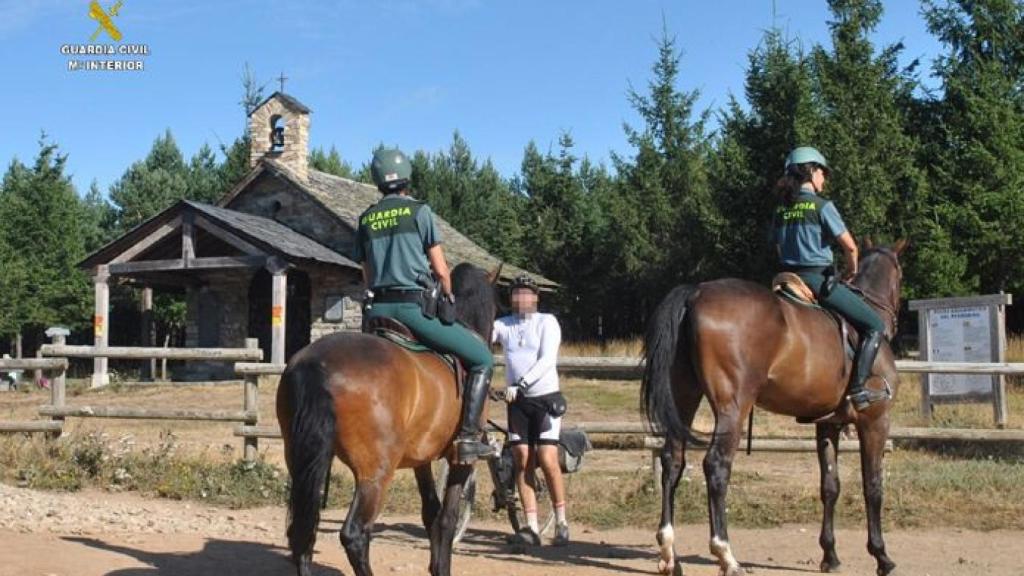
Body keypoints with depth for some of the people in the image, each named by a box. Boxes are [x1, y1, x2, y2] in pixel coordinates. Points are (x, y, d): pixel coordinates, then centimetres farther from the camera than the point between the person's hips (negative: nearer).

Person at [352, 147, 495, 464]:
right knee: (482, 359, 4)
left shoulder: (366, 219, 14)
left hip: (377, 309, 5)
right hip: (415, 306, -5)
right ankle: (468, 437, -6)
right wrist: (448, 298, 18)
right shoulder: (419, 210, 0)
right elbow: (440, 270, 0)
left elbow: (367, 275, 17)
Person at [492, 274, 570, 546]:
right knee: (522, 461, 1)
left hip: (546, 398, -3)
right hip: (517, 401, 3)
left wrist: (520, 384, -24)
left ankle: (561, 523, 4)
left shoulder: (547, 322, -3)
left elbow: (547, 360, -15)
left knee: (547, 461, -10)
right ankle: (531, 528, 6)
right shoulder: (502, 325, 8)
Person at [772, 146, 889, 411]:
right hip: (818, 279, -8)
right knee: (875, 325, 0)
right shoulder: (822, 205, -8)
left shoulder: (781, 210, 11)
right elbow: (850, 246, -11)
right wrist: (851, 271, 7)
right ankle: (857, 389, -10)